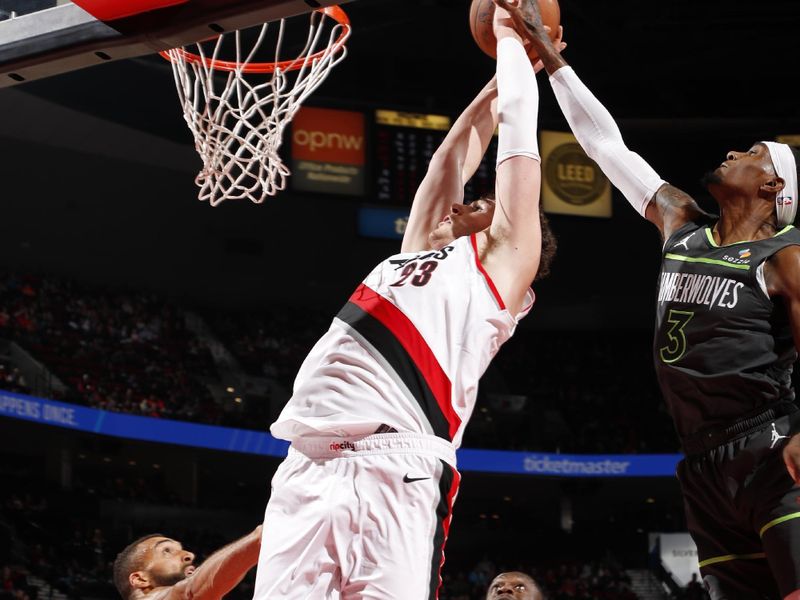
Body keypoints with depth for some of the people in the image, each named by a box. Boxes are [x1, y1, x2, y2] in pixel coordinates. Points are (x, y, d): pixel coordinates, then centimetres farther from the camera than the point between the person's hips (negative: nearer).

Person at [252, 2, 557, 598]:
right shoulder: (419, 250, 33)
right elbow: (448, 162, 43)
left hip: (396, 468, -6)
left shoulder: (503, 258, 17)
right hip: (307, 467, 6)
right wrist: (500, 78, 53)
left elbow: (518, 121, 22)